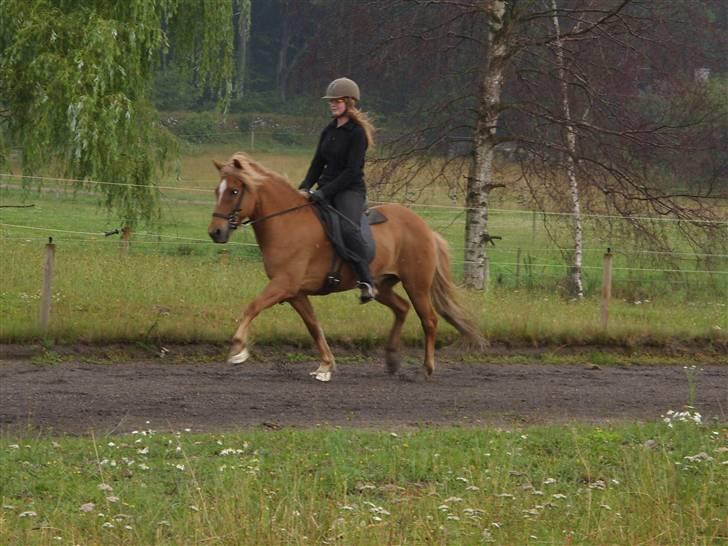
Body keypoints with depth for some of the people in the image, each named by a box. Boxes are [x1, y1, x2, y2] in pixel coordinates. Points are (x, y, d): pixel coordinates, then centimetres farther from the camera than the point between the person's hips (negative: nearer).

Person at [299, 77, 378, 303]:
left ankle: (367, 282, -35)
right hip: (325, 191, 8)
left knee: (348, 227, -34)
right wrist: (305, 187, -2)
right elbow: (318, 164, 16)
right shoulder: (329, 131, 14)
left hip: (350, 190, -8)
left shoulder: (357, 132, -9)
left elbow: (352, 171, -15)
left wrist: (324, 192, -20)